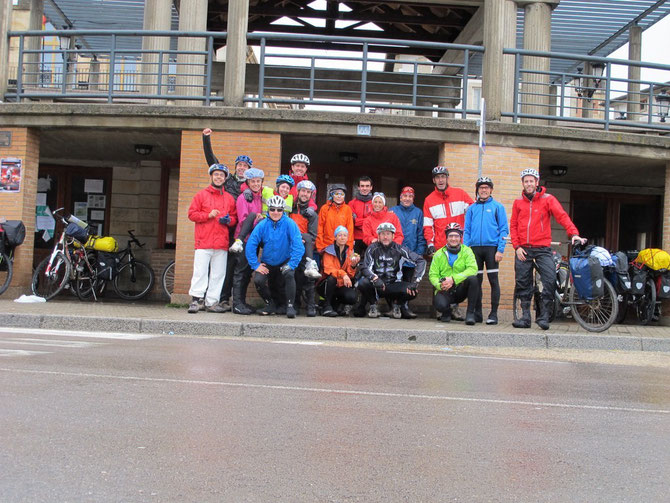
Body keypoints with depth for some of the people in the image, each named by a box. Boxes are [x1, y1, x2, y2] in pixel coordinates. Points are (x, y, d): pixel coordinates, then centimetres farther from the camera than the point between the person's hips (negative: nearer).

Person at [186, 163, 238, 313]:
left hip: (222, 243, 3)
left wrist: (229, 220, -3)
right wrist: (208, 215, -11)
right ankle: (196, 300, -2)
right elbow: (192, 214, 2)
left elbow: (234, 217, 20)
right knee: (200, 272, -7)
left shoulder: (229, 198, 16)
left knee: (218, 273, 3)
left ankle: (212, 302, 8)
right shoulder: (201, 195, 8)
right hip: (203, 242, -3)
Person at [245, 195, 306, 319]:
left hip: (285, 262, -2)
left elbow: (298, 246, -19)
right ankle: (271, 304, 7)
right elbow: (250, 245, -8)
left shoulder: (289, 224, -14)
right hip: (267, 263, 2)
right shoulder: (262, 225, -8)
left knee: (289, 274, -32)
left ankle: (290, 305, -14)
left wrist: (291, 264, -23)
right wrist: (255, 265, -12)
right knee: (258, 280, -21)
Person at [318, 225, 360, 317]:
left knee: (352, 297, -26)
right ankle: (326, 307, -19)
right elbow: (328, 269, -22)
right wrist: (342, 274, -39)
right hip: (326, 285, -3)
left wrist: (353, 266, -23)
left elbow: (350, 275, -1)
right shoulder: (329, 251, -6)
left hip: (341, 286, 3)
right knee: (331, 278, -36)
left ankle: (336, 303, 9)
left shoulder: (350, 252, 5)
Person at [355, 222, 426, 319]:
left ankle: (396, 304, 8)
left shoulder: (398, 249, -3)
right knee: (362, 283, -33)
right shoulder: (372, 249, -3)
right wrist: (375, 278, -33)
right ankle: (373, 305, -1)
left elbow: (421, 261, -8)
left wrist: (415, 280, -20)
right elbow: (365, 268, -12)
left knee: (412, 291, -27)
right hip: (376, 286, -1)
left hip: (393, 285, 1)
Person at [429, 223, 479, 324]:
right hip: (444, 291, 0)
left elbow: (473, 269, -16)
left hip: (461, 289, 0)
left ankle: (470, 313, -17)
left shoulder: (466, 251, 0)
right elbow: (432, 274, 1)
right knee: (440, 305, -32)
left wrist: (454, 279, -26)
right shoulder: (439, 254, 4)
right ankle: (447, 312, 9)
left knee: (472, 279, -30)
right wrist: (440, 285, -22)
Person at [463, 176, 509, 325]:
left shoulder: (497, 206, 5)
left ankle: (493, 314, 1)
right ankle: (477, 313, 12)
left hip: (491, 247, -3)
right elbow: (467, 230, 14)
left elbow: (504, 229, 0)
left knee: (493, 280, -3)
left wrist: (500, 250, -10)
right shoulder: (472, 208, 14)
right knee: (476, 281, 5)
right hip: (475, 248, 3)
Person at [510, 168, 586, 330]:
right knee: (522, 284, 4)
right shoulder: (518, 202, 10)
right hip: (523, 250, 3)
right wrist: (517, 246, -1)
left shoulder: (547, 199, 2)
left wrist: (573, 233, -22)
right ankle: (525, 317, 13)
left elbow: (562, 216, -8)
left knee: (550, 280, -15)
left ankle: (544, 316, -7)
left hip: (542, 249, -3)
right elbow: (513, 226, 11)